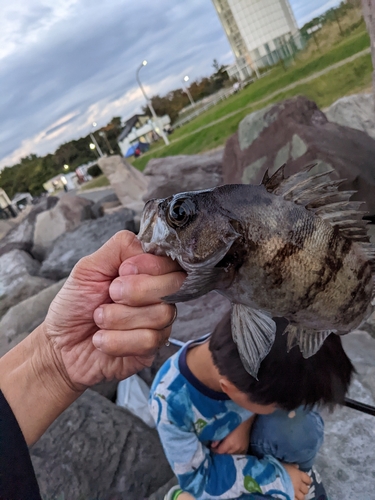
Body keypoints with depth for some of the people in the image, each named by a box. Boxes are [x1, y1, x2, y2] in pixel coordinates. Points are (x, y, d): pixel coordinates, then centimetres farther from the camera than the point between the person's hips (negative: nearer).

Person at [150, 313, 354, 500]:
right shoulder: (171, 403, -37)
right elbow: (197, 477, -22)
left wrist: (245, 424, -25)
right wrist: (277, 477, -23)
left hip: (247, 436, 3)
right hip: (215, 465, -3)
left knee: (300, 428, -25)